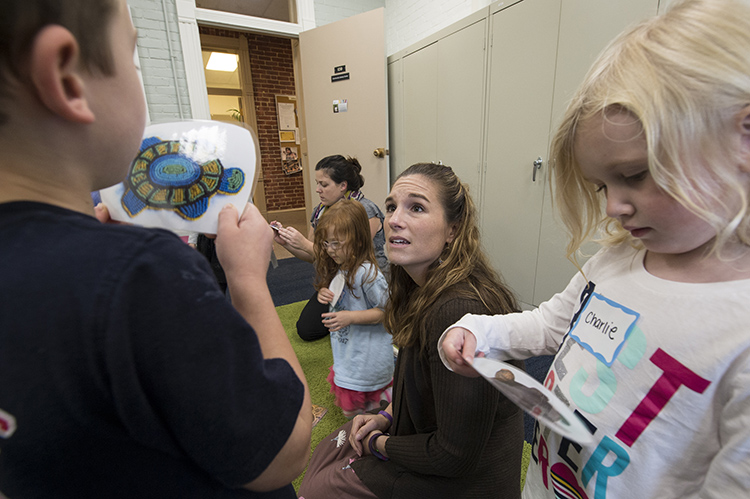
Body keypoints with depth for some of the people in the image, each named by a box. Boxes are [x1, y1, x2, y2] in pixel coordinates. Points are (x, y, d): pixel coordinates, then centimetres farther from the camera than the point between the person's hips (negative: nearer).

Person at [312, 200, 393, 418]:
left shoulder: (366, 273, -27)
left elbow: (386, 311, -22)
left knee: (351, 411, 4)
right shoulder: (338, 268, 0)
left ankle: (392, 395, 20)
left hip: (365, 357, -9)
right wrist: (325, 294, -6)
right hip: (347, 351, 9)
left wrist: (351, 317, -27)